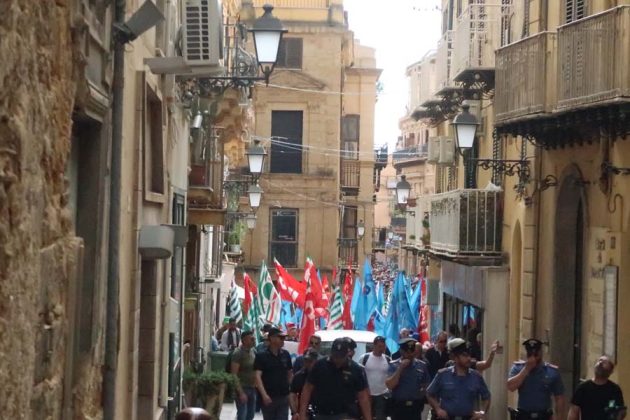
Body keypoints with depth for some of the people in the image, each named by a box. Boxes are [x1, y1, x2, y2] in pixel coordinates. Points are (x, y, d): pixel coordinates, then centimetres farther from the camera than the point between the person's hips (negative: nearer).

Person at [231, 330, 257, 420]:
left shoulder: (253, 351, 8)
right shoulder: (238, 353, -13)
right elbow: (234, 375, -18)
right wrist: (241, 392, -22)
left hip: (252, 388, 7)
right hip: (242, 388, -7)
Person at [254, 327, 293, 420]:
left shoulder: (286, 355, 6)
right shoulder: (261, 356, -6)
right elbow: (258, 376, -15)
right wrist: (264, 394, -26)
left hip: (284, 397, 3)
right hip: (268, 398, -3)